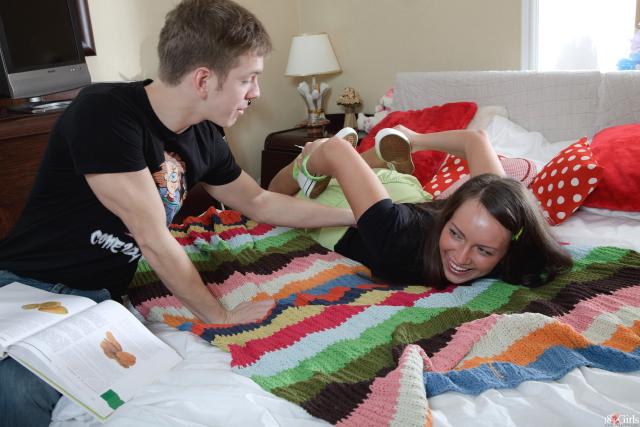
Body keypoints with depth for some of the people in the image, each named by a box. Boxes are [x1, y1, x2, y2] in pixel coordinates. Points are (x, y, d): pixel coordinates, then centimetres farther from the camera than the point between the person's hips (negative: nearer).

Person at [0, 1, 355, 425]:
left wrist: (357, 215, 16)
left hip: (101, 296, 6)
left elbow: (260, 202, 15)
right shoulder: (104, 112, -22)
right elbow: (154, 239, -19)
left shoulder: (204, 136, 0)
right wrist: (220, 316, -8)